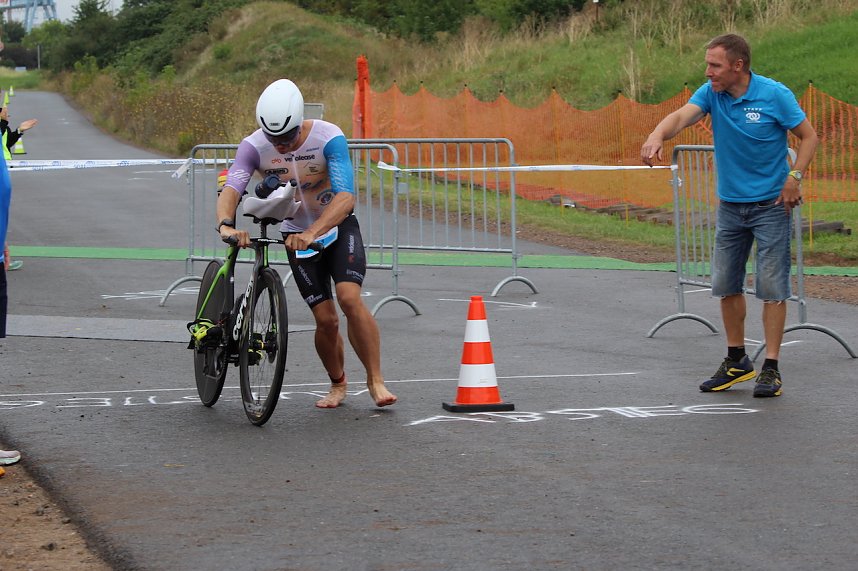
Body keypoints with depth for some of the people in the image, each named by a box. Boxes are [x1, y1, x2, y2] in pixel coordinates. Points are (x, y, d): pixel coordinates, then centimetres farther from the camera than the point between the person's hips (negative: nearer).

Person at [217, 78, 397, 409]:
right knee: (325, 319, -5)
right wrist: (226, 225, -55)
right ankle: (337, 384, 21)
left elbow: (345, 197, -35)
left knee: (349, 298, -23)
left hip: (338, 225, -2)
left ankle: (375, 380, -10)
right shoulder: (254, 146, -20)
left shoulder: (328, 138, -26)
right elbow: (231, 188, -33)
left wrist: (313, 232, -51)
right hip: (297, 234, 2)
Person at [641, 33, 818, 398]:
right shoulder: (711, 93, -3)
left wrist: (795, 176, -18)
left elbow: (808, 136, -5)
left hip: (770, 204, -5)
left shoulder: (775, 95, -13)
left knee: (772, 287, -5)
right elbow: (682, 115, -21)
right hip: (729, 204, 5)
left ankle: (771, 369, 0)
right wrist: (657, 136, -42)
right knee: (726, 286, 9)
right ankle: (736, 361, 24)